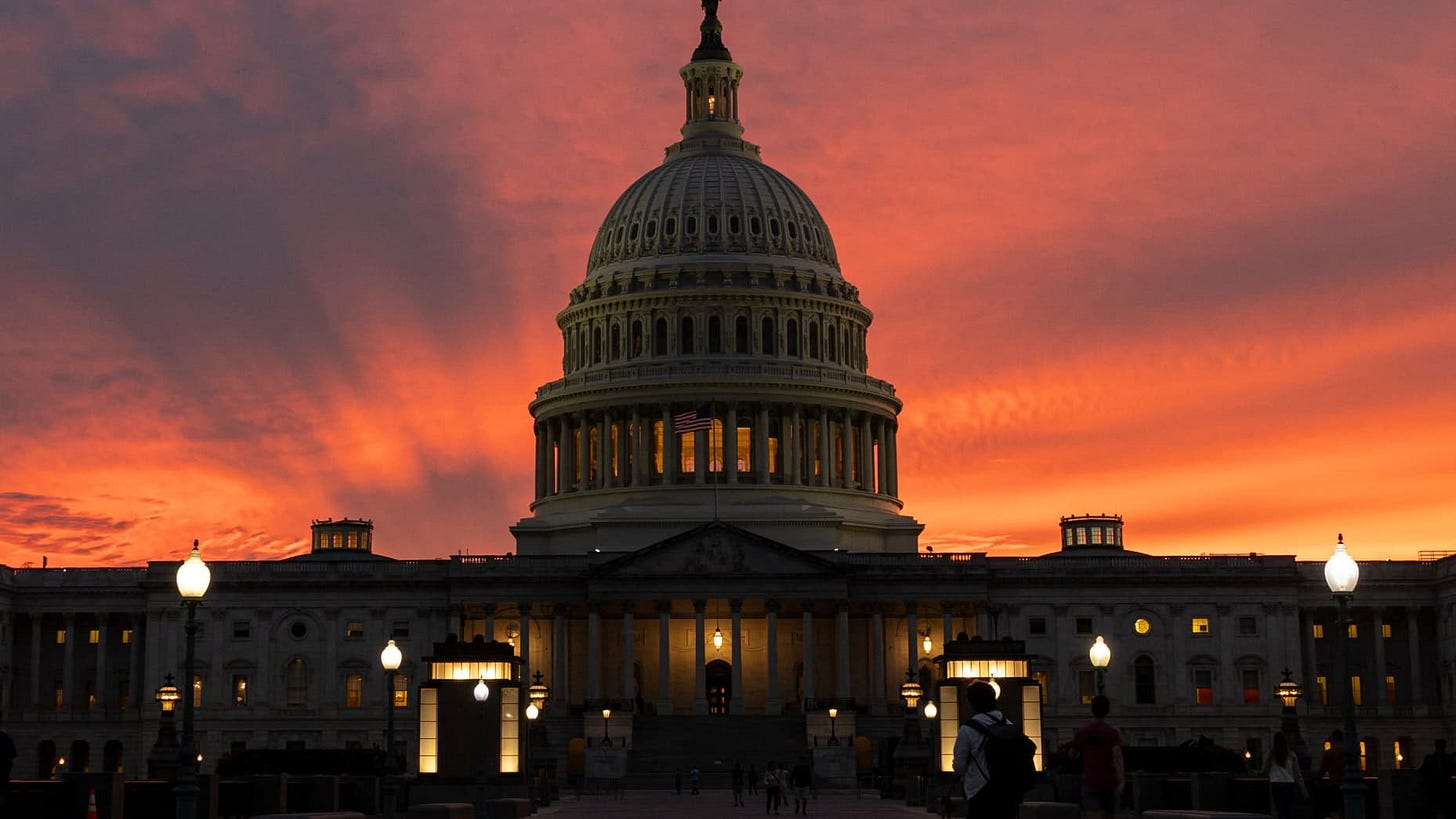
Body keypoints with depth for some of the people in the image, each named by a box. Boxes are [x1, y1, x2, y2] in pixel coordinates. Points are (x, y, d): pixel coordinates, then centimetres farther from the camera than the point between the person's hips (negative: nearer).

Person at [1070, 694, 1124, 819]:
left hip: (1090, 782, 0)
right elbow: (1117, 756, -18)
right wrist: (1121, 780, -24)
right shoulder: (1114, 732, -4)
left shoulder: (1082, 732, 4)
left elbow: (1073, 756, 15)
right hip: (1110, 782, 0)